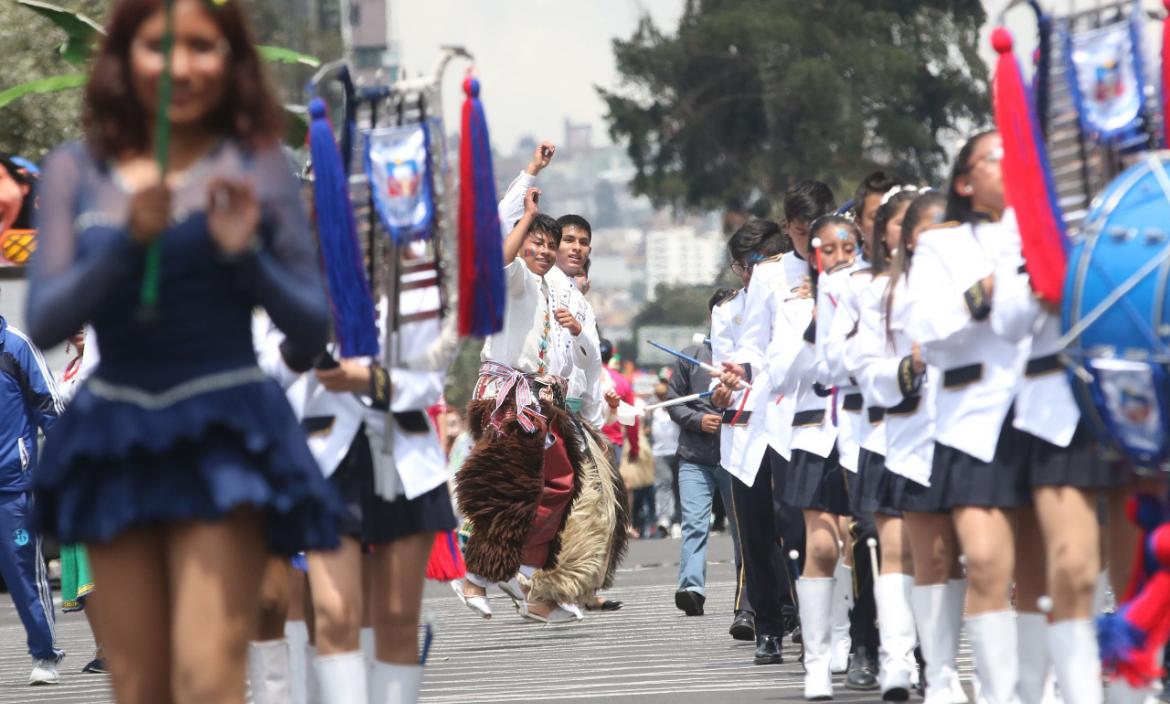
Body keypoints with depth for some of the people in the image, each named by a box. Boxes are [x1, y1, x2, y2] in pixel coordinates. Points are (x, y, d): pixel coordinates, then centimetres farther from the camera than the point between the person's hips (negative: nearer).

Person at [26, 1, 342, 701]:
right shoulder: (77, 172, 4)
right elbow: (44, 321, -5)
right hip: (114, 441, 3)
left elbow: (314, 330, 1)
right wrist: (129, 238, -19)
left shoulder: (258, 169, -1)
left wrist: (245, 253, -16)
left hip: (223, 438, -3)